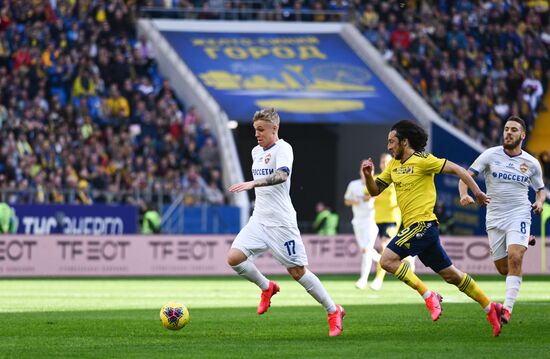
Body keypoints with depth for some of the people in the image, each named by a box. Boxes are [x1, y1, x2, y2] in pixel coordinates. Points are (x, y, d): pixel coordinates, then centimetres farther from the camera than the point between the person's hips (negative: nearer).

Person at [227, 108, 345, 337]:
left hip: (281, 222, -7)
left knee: (297, 271, -3)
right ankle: (267, 288, 13)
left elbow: (282, 175, -31)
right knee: (234, 258, -12)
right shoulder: (256, 152, 15)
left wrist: (253, 183, -43)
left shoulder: (283, 149, -11)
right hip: (259, 220, 7)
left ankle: (334, 311, 12)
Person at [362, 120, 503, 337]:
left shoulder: (422, 160, -9)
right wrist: (368, 175, -2)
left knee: (387, 260, -18)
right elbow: (374, 190, 18)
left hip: (422, 223, -9)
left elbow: (456, 169, -7)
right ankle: (490, 308, 16)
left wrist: (477, 192, -8)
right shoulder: (393, 165, 15)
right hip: (414, 227, 9)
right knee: (450, 274, 11)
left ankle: (428, 295, -13)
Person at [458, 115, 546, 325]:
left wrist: (540, 202, -4)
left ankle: (508, 308, -22)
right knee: (503, 269, 6)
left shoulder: (531, 163, 3)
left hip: (519, 215, -1)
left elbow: (540, 189, 18)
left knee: (514, 258, -25)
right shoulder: (491, 155, -1)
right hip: (495, 218, 1)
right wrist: (464, 194, -24)